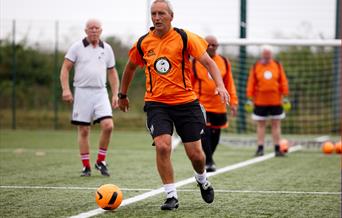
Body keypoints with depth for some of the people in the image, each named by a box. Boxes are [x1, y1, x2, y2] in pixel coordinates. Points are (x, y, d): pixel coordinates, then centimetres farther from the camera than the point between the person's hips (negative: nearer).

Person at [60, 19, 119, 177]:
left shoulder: (107, 49, 10)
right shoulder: (77, 47, 1)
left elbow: (112, 73, 17)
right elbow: (65, 68, 0)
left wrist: (115, 94, 10)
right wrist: (66, 89, -12)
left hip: (100, 92, 2)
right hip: (82, 92, -2)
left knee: (108, 126, -13)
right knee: (83, 131, 0)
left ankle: (101, 161, 4)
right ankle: (86, 167, 10)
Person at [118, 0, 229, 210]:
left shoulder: (184, 38, -6)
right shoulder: (143, 43, 2)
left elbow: (208, 62, -10)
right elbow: (130, 67, 20)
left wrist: (220, 85, -25)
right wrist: (123, 95, 28)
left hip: (186, 102, -1)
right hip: (157, 104, 1)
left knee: (195, 154, 1)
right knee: (162, 146, -21)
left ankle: (202, 179, 37)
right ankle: (172, 196, -7)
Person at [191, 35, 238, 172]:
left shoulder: (224, 62, 8)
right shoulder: (195, 62, -1)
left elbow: (229, 83, 12)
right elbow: (189, 84, 3)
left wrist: (233, 102, 7)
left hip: (219, 107, 4)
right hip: (201, 105, -4)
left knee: (215, 136, 9)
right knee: (204, 133, -16)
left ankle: (207, 160, 26)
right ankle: (208, 162, -12)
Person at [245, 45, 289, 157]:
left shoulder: (277, 65, 5)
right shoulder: (255, 67, 1)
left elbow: (283, 81, 6)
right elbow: (251, 83, 0)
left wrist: (285, 96, 1)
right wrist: (250, 98, -4)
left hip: (275, 101, 1)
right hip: (260, 101, -1)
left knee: (276, 125, 3)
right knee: (261, 125, 4)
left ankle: (277, 149, 7)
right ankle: (260, 148, 8)